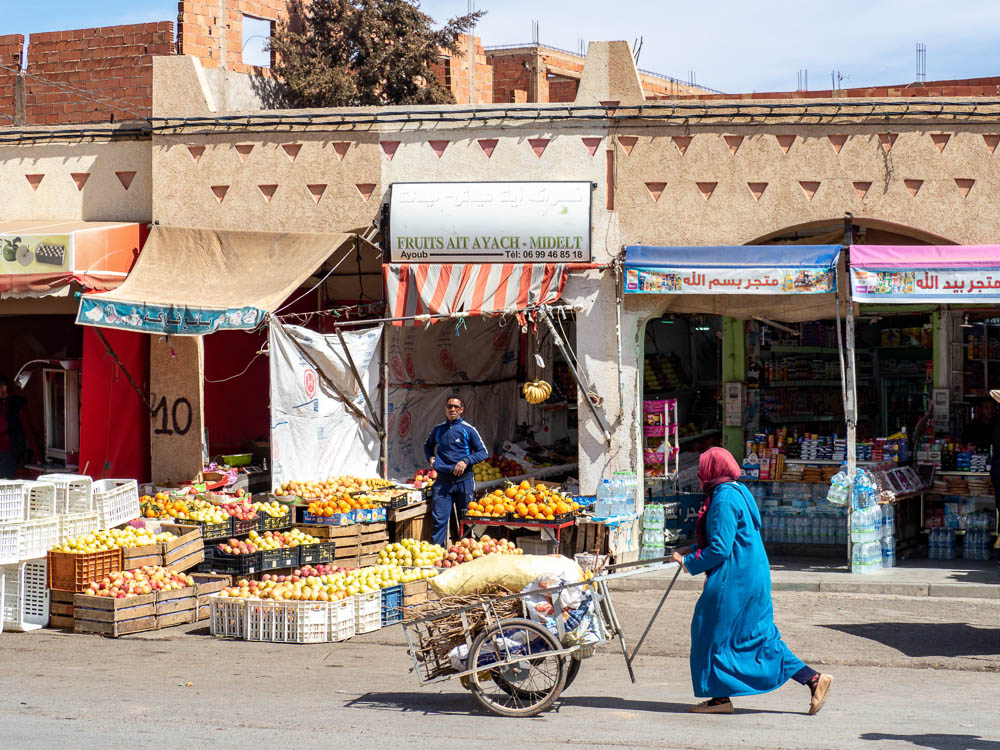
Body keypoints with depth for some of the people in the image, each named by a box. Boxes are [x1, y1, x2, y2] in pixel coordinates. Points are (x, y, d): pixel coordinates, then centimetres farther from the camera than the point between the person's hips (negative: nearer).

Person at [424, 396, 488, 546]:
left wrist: (466, 461, -13)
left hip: (463, 479, -2)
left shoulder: (468, 430, 1)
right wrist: (431, 458, 12)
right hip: (442, 481, 2)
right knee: (439, 519, -6)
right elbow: (427, 445, 32)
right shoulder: (438, 429, 11)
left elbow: (483, 453, 1)